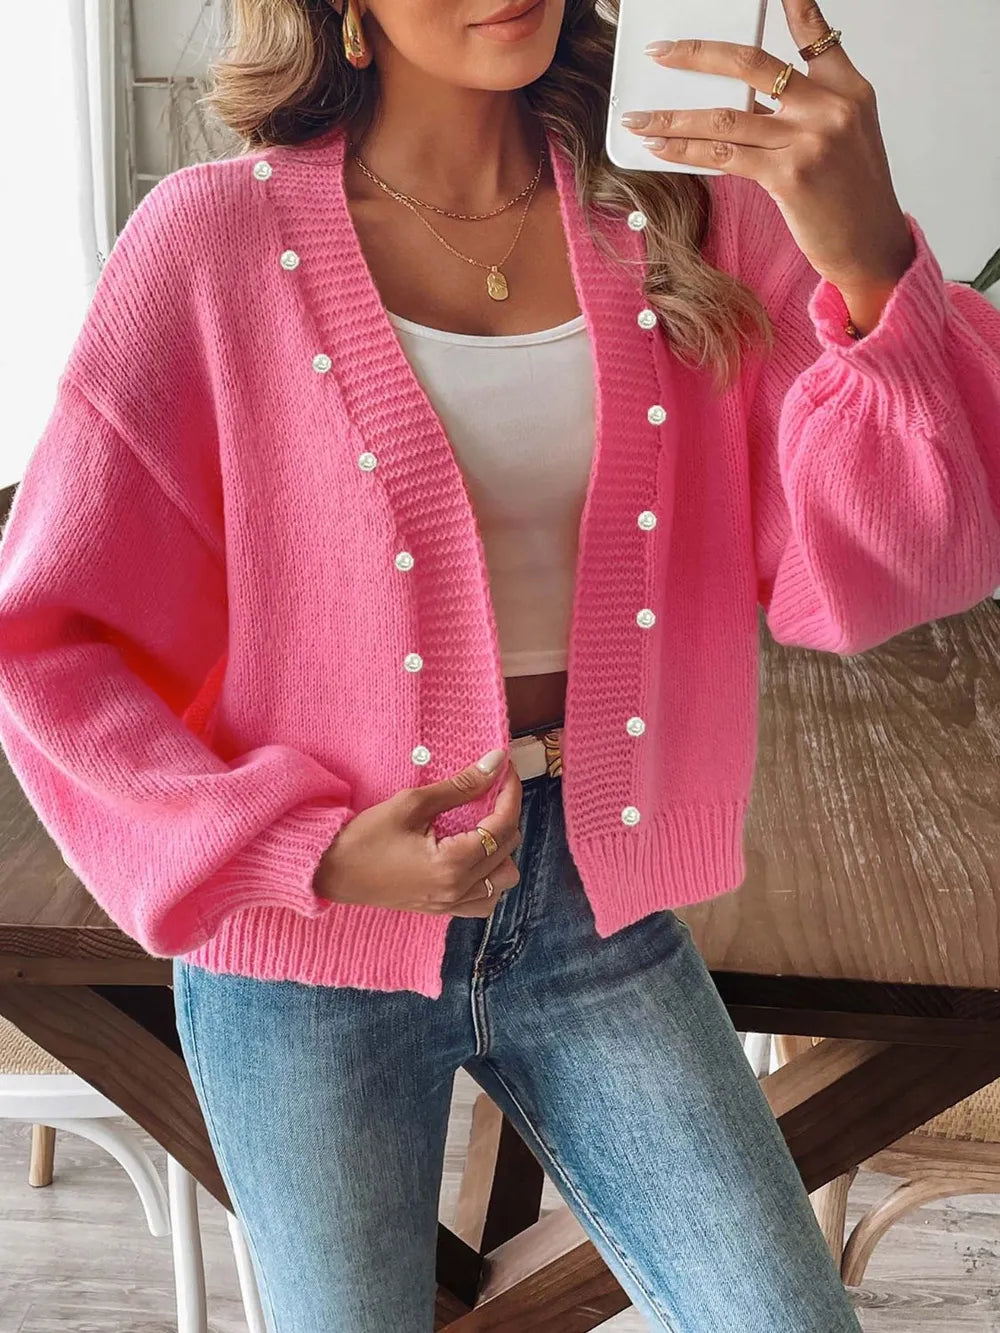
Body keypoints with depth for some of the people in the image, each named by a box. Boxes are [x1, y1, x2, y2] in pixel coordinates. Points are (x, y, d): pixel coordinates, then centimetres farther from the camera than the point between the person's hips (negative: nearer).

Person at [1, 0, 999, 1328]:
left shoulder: (689, 208, -3)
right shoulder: (219, 238, -11)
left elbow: (860, 576, -13)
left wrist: (872, 263, -29)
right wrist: (306, 852, -17)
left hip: (598, 911, 2)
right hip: (306, 932, -1)